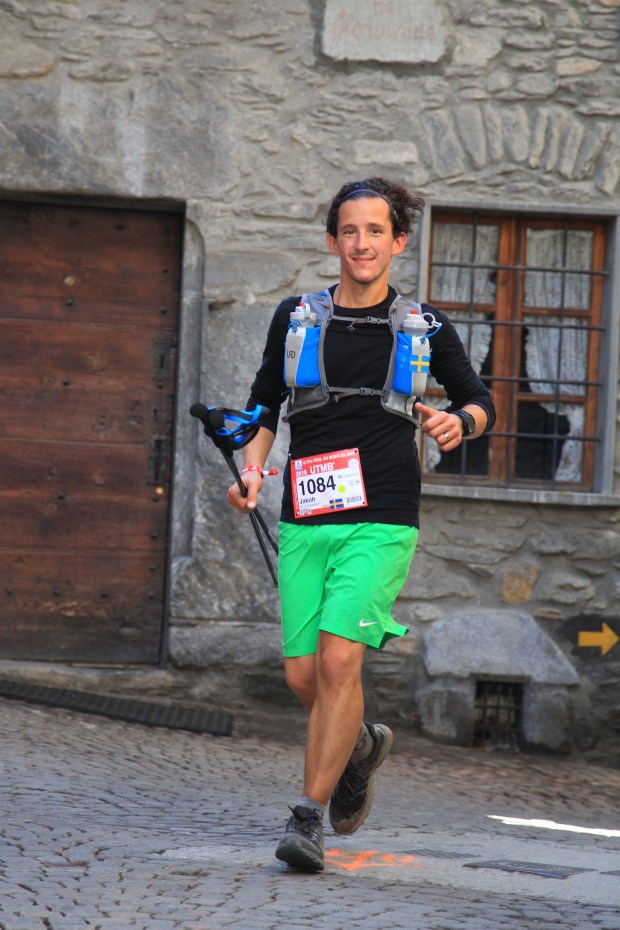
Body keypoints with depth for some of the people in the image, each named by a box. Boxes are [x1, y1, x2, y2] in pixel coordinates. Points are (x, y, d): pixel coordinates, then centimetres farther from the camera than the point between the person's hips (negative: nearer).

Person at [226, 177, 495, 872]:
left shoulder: (424, 327, 5)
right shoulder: (296, 318, 9)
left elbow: (480, 402, 16)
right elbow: (264, 405, 19)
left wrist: (460, 422, -6)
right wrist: (253, 469, 2)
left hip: (381, 521, -3)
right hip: (305, 519, 3)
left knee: (338, 656, -18)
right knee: (303, 674, 3)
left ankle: (309, 816, -12)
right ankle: (360, 745, 36)